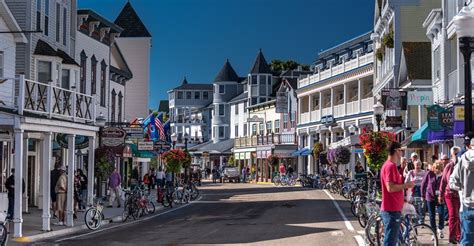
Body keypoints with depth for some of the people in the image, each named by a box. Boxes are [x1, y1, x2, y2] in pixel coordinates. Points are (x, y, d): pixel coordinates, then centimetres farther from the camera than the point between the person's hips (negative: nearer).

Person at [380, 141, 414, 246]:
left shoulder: (388, 165, 17)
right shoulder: (391, 166, -16)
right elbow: (390, 188, -24)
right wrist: (405, 185, -13)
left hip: (392, 209, 11)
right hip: (392, 210, -11)